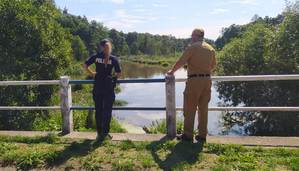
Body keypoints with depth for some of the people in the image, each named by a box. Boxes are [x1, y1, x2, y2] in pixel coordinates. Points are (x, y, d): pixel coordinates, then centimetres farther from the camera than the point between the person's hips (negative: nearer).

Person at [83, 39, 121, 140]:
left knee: (98, 110, 11)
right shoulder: (114, 59, -3)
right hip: (109, 87, -2)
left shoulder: (96, 57, 3)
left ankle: (99, 133, 18)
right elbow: (119, 74, -5)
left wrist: (92, 74, 9)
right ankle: (105, 133, 10)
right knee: (107, 110, 7)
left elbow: (85, 66, -2)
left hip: (97, 87, 2)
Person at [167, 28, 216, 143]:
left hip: (194, 80, -6)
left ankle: (188, 135, 7)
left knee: (189, 109, 3)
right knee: (203, 109, 11)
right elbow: (213, 66, 17)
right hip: (207, 80, 6)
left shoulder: (192, 47, -7)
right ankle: (202, 135, 16)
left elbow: (181, 62, -10)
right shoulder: (210, 49, 11)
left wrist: (172, 71, 5)